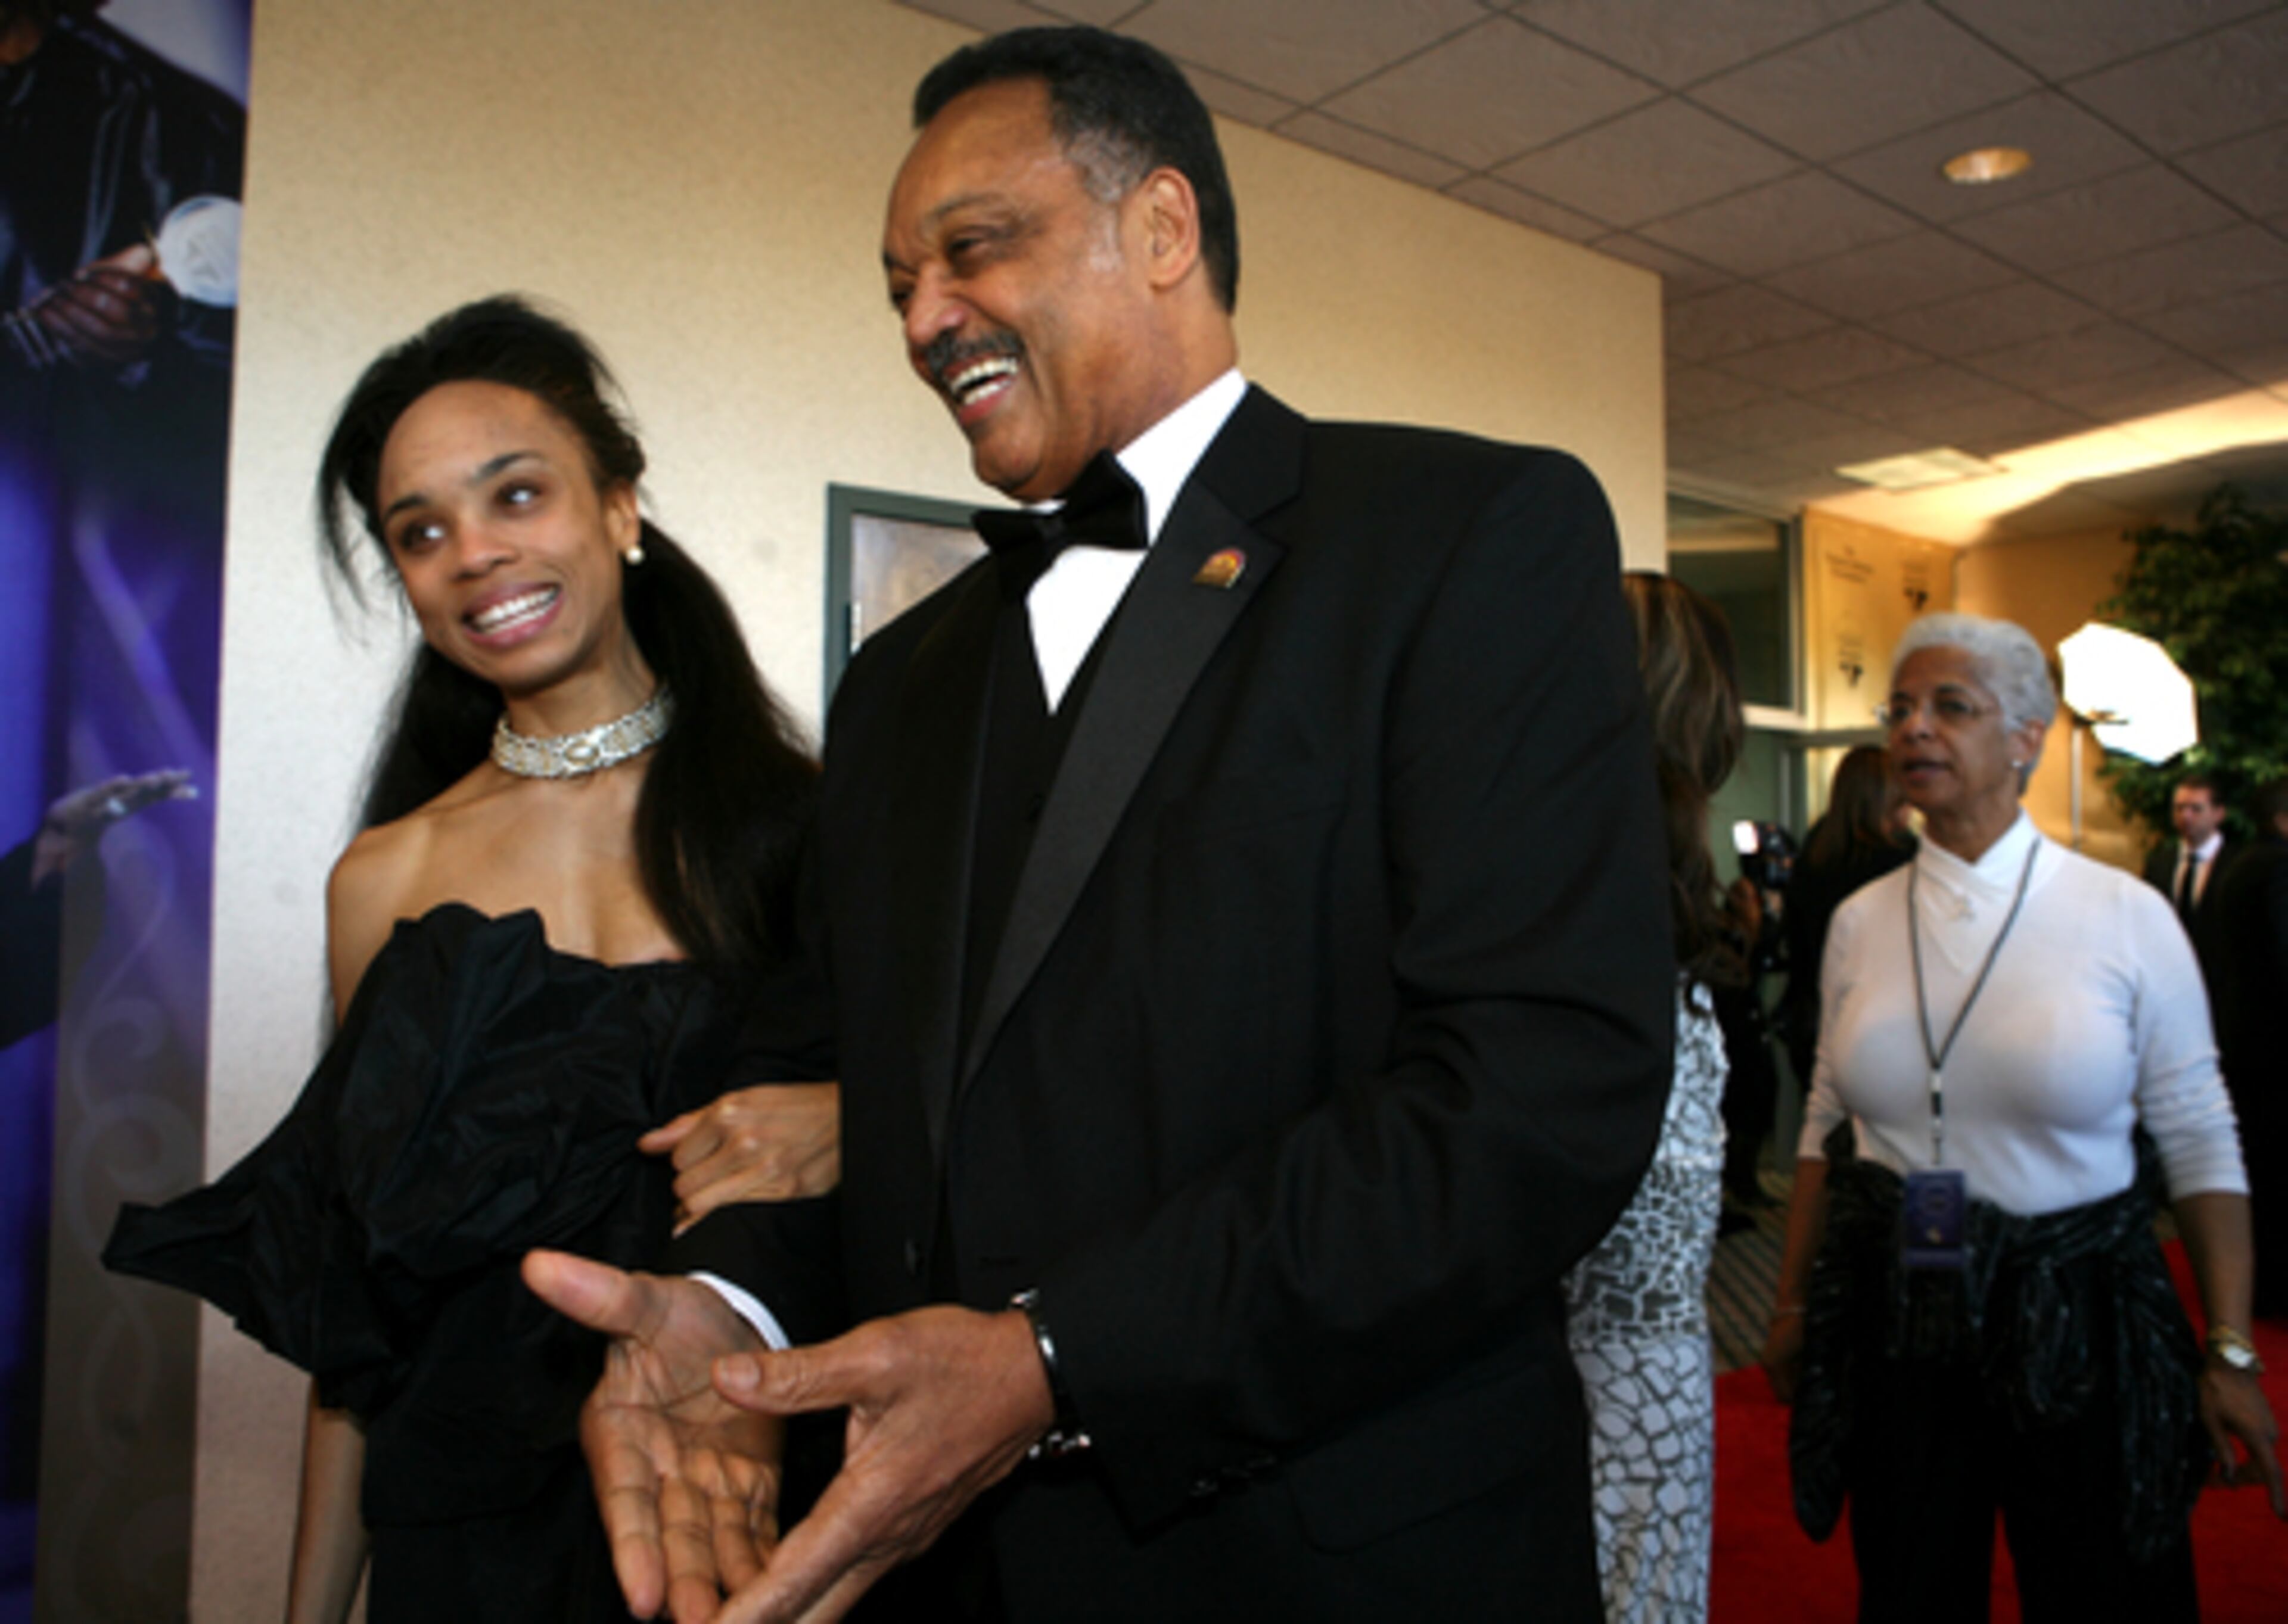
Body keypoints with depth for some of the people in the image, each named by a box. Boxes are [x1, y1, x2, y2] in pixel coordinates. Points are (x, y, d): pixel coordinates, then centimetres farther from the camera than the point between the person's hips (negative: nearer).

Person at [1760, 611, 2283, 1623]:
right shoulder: (1860, 922, 2)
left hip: (2077, 1322, -2)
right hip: (1893, 1321, 3)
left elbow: (2199, 1144, -4)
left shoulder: (2128, 917, -7)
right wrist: (1792, 1304, 10)